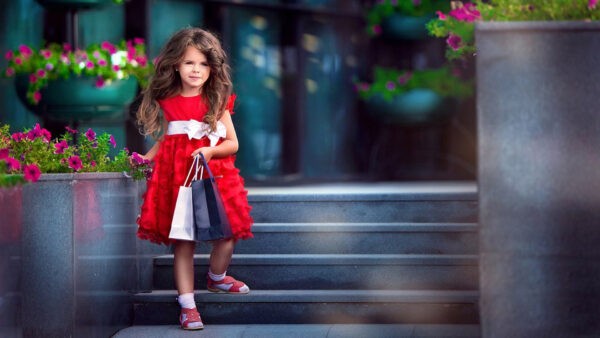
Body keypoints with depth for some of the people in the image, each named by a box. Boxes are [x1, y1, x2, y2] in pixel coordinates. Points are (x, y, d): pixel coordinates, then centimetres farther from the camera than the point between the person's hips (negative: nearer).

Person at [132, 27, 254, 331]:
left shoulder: (217, 101, 3)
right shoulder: (168, 103, 6)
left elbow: (232, 143, 2)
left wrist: (211, 150, -15)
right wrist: (144, 158, 6)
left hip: (213, 175, 0)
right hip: (176, 176, 0)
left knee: (226, 237, -2)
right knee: (183, 242, -2)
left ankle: (216, 277, 30)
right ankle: (187, 305, 3)